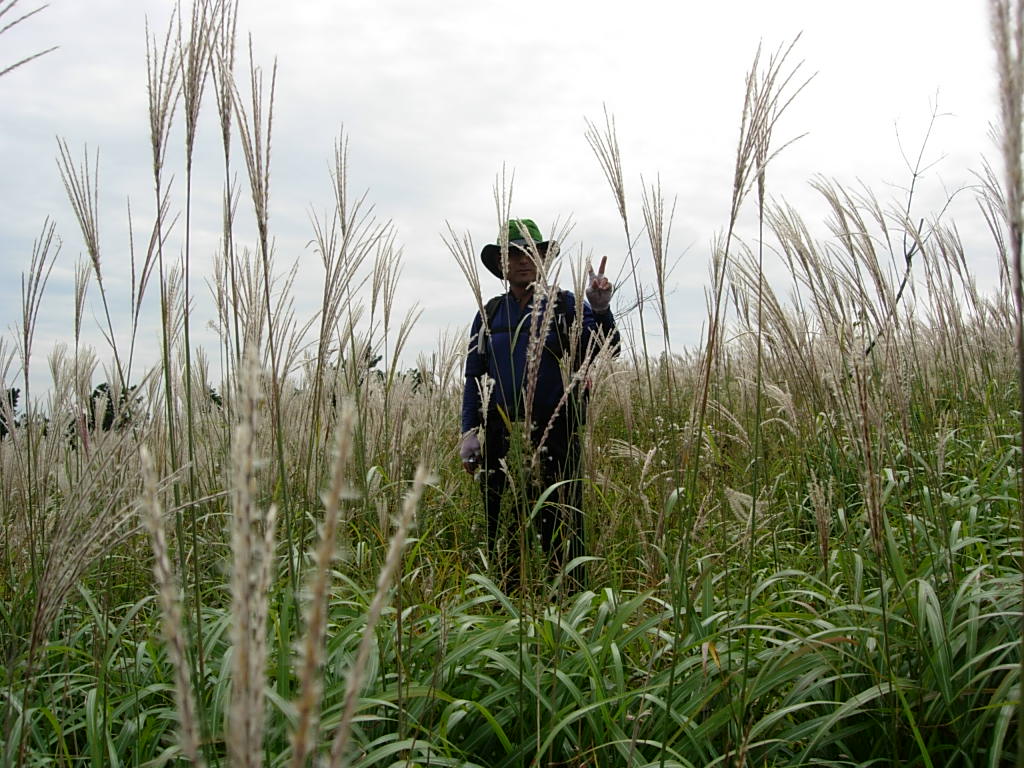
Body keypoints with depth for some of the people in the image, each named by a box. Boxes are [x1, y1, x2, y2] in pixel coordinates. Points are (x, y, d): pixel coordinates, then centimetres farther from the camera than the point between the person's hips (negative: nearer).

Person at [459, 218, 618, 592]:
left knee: (560, 527, -1)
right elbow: (474, 376, 11)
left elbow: (606, 348, -7)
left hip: (555, 434, -3)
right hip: (500, 435, 3)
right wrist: (470, 431, 1)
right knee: (502, 530, 10)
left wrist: (600, 309, -25)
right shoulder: (490, 314, 12)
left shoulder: (565, 306, 4)